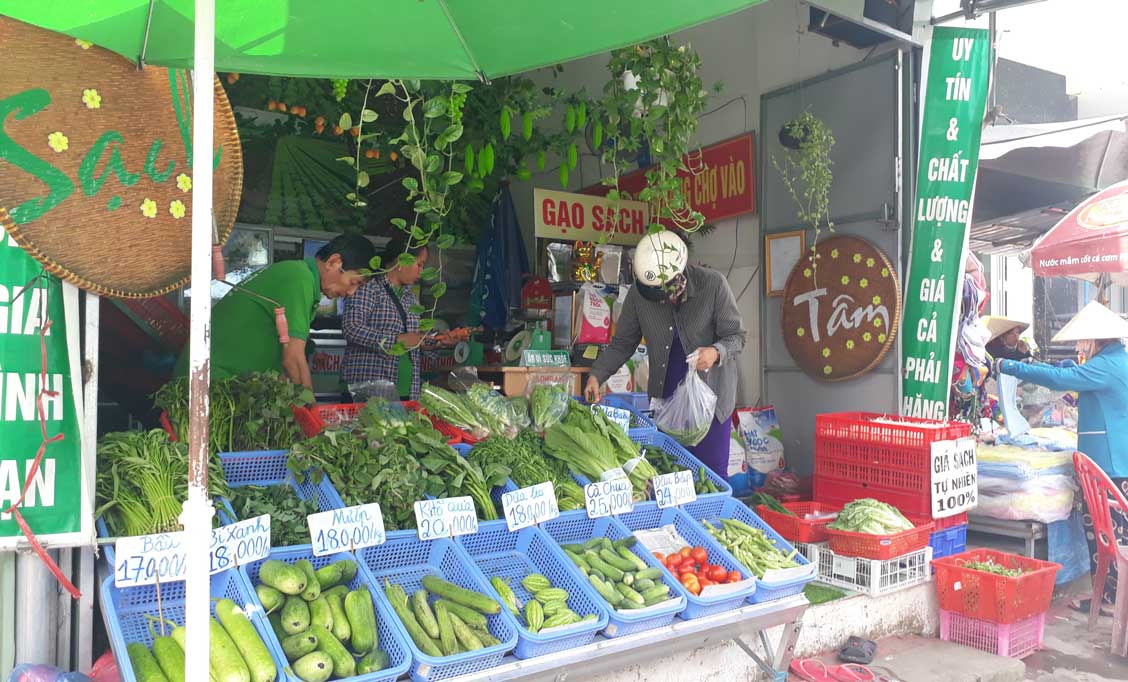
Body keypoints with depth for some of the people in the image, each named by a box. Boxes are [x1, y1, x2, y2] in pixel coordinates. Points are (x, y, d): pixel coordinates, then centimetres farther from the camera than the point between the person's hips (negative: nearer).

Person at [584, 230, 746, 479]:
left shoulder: (713, 284, -15)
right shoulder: (638, 294, -8)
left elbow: (736, 336, -8)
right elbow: (622, 344, 2)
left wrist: (716, 352, -29)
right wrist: (596, 375, -10)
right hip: (663, 399, 3)